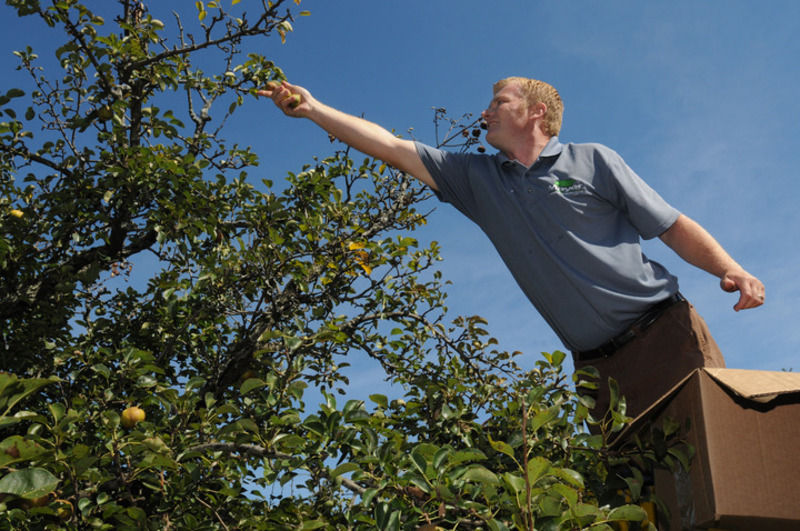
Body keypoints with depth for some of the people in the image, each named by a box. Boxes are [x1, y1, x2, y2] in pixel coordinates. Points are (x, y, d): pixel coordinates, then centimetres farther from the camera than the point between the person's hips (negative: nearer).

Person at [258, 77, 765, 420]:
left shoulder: (593, 160, 6)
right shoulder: (477, 178, 15)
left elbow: (676, 227, 5)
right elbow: (391, 146, 14)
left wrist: (732, 270, -13)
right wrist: (312, 108, 13)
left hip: (664, 332, -2)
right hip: (599, 364, 3)